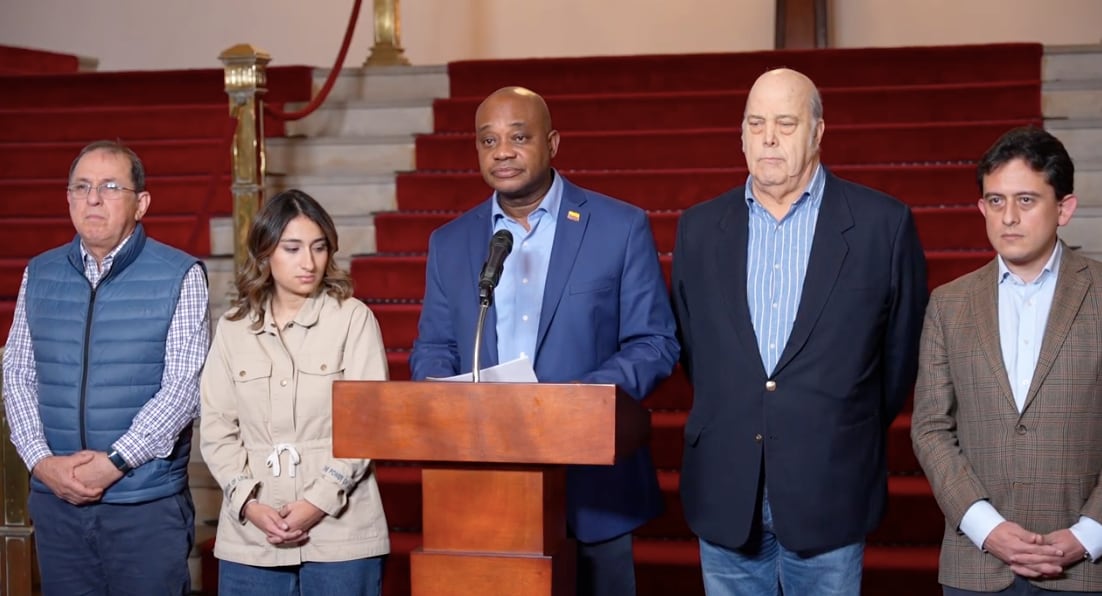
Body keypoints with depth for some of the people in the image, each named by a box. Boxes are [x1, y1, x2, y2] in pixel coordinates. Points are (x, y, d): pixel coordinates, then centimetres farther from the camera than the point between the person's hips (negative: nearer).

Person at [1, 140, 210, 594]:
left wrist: (115, 463, -15)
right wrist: (41, 459, -5)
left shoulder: (179, 276, -5)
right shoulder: (39, 274, 9)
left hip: (148, 503, -4)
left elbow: (184, 385, -10)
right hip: (55, 498, 4)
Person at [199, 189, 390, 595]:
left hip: (339, 531, -2)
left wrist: (319, 502, -12)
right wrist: (249, 503, -8)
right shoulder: (233, 328, 9)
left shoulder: (353, 318, 0)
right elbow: (217, 427, 6)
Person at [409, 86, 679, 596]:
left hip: (592, 481, -2)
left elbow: (655, 342, -2)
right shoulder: (450, 242, 10)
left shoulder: (621, 228, 0)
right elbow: (432, 347, 13)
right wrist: (440, 387, -10)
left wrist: (591, 392, -19)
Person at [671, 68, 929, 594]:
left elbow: (902, 351, 5)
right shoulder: (699, 228, 7)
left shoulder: (883, 224, -2)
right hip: (725, 498, 3)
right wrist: (725, 426, 12)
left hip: (827, 501, -2)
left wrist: (849, 439, 9)